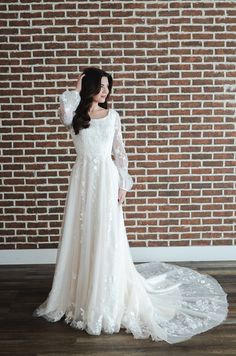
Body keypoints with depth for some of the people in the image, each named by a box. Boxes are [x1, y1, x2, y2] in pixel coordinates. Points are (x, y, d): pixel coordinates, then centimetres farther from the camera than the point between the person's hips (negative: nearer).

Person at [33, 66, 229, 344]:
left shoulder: (112, 116, 5)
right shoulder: (75, 116, 4)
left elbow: (119, 152, 4)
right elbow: (63, 114, -22)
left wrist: (123, 184, -2)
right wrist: (76, 89, -7)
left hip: (106, 179, -1)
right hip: (82, 179, 1)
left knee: (106, 237, 1)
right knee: (81, 236, 7)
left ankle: (108, 299, 16)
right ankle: (80, 294, 25)